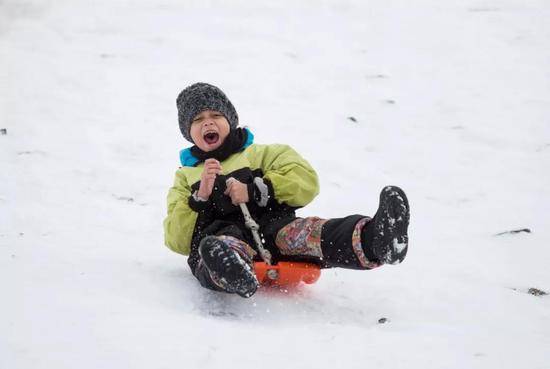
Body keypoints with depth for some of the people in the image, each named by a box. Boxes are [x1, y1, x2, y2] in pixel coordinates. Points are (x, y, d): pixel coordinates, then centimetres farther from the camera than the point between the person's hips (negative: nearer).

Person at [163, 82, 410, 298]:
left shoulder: (259, 154, 30)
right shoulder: (185, 177, 33)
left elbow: (306, 181, 11)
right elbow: (177, 241, 17)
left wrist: (255, 191, -2)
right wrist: (200, 198, 1)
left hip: (270, 226, 1)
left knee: (304, 231, -35)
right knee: (221, 246, -41)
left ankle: (374, 239, -64)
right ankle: (233, 274, -78)